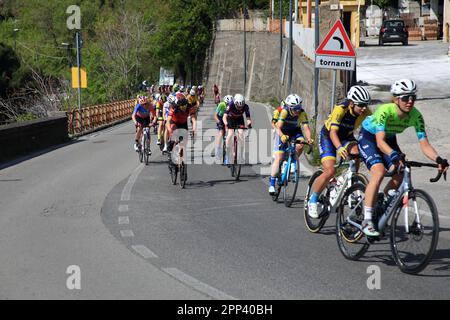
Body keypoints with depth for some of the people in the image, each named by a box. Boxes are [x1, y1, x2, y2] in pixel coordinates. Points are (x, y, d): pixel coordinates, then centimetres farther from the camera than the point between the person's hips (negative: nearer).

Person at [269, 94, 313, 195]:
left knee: (300, 145, -31)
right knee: (278, 158, -12)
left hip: (295, 131, 2)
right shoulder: (284, 112, -30)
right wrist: (282, 136, -58)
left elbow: (306, 128, -33)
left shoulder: (302, 113, -25)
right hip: (283, 132, -2)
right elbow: (278, 127, -38)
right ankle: (272, 184, -7)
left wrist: (309, 139, -52)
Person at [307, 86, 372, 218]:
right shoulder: (340, 109, -32)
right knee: (330, 171, -20)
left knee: (356, 152, -30)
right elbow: (333, 132, -39)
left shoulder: (366, 112, -19)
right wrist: (339, 148, -56)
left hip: (347, 137, 4)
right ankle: (312, 201, -1)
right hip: (328, 136, -4)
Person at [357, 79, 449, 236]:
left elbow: (424, 144, -23)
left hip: (389, 139, 6)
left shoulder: (415, 116, -22)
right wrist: (394, 155, -61)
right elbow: (380, 141, -44)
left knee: (399, 174, -14)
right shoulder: (385, 111, -36)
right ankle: (367, 221, -26)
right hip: (368, 137, -5)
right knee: (379, 171, -27)